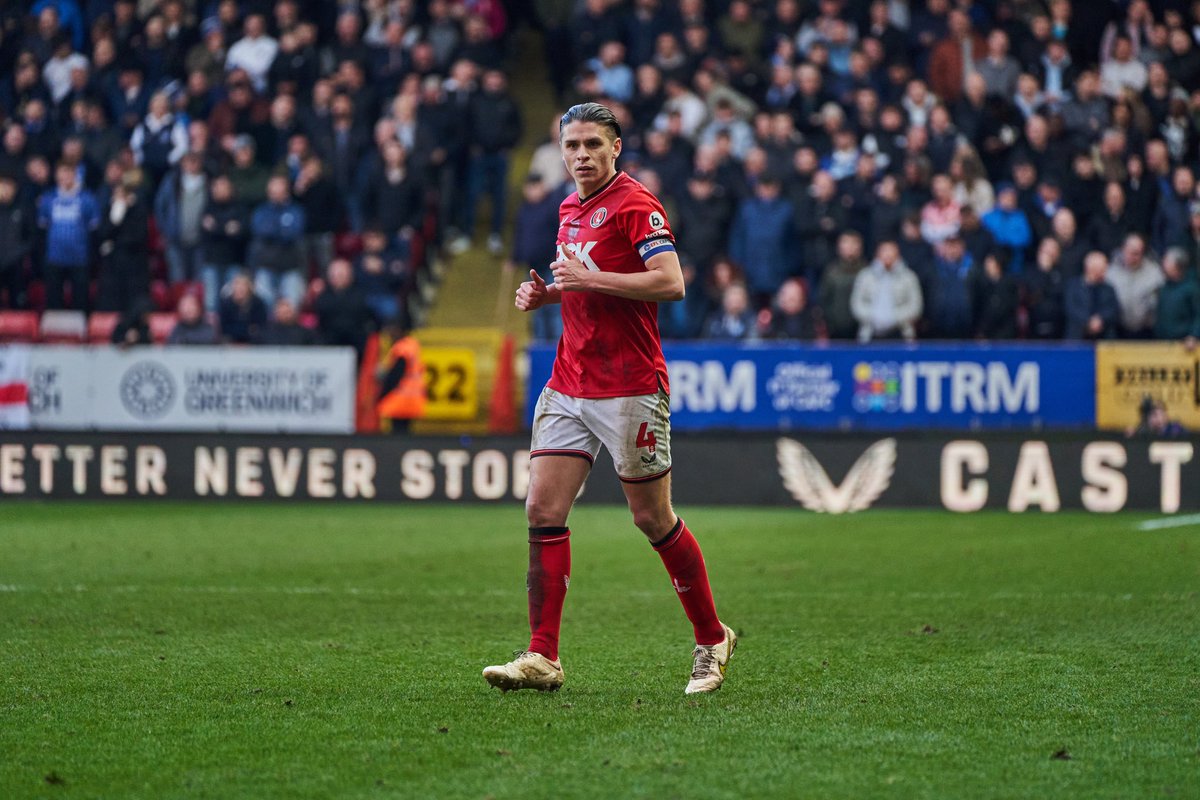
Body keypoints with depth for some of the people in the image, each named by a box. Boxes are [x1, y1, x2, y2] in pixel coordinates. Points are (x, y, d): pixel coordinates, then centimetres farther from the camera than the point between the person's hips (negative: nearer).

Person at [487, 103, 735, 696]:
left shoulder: (635, 204, -11)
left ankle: (712, 639, 19)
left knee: (653, 518, 1)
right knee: (543, 509, -4)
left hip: (630, 390, -7)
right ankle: (542, 657, -3)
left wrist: (590, 278, -22)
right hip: (569, 385, 7)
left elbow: (670, 282, -21)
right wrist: (547, 291, 9)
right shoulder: (570, 208, 14)